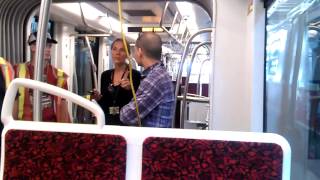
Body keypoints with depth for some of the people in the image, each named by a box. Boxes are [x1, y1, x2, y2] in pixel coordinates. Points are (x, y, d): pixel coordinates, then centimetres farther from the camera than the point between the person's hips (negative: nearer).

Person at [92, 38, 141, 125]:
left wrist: (130, 89, -24)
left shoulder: (135, 75, -8)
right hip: (108, 121, 4)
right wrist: (99, 98, -6)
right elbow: (104, 105, 12)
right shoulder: (105, 75, 6)